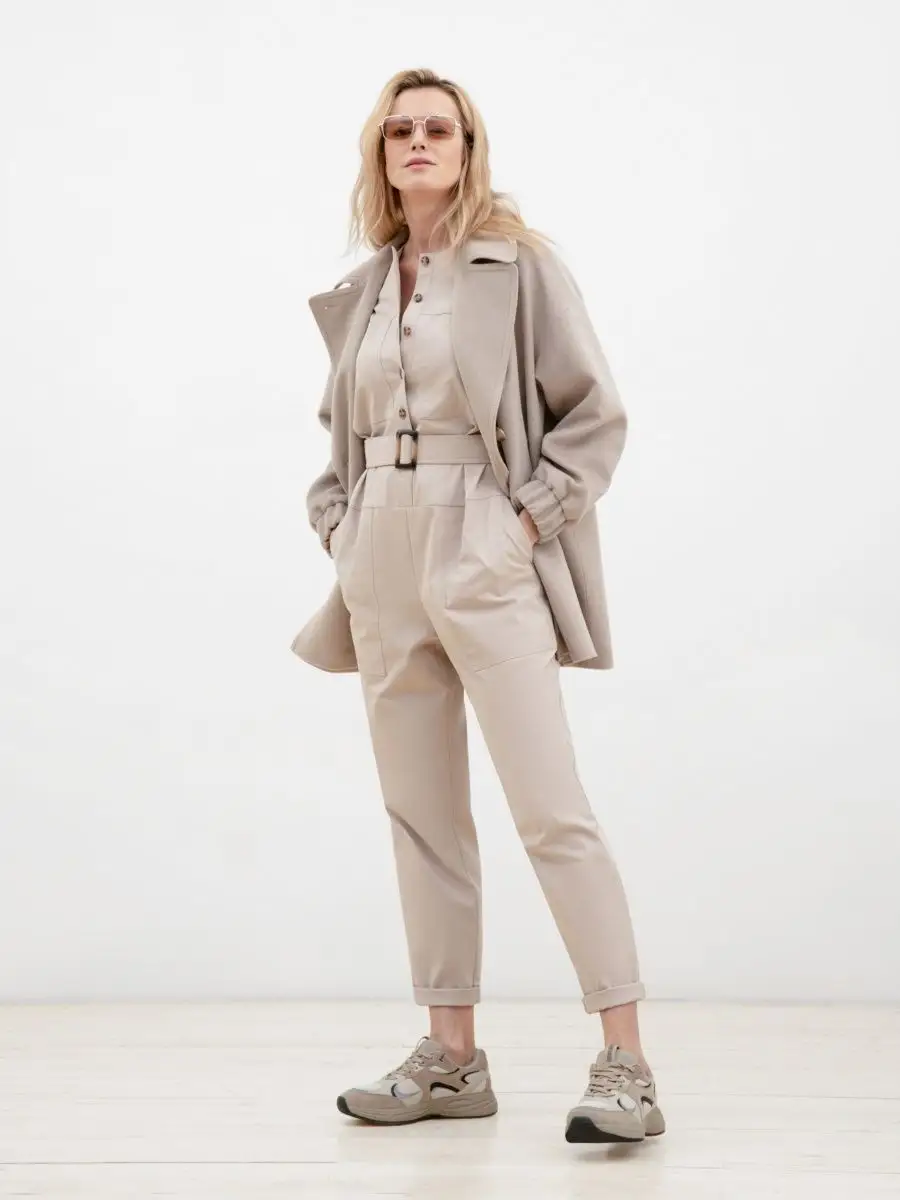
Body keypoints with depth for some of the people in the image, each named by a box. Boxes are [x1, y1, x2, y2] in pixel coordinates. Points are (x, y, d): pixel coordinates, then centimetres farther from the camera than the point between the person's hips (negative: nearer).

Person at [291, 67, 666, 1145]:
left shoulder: (520, 264, -2)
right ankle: (452, 1057, 16)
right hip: (383, 567, 6)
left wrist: (531, 515, -12)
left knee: (552, 812, -10)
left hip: (484, 560, -6)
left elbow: (595, 411, -4)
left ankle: (625, 1066, -7)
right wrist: (334, 519, 9)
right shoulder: (360, 292, 14)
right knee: (421, 816, 8)